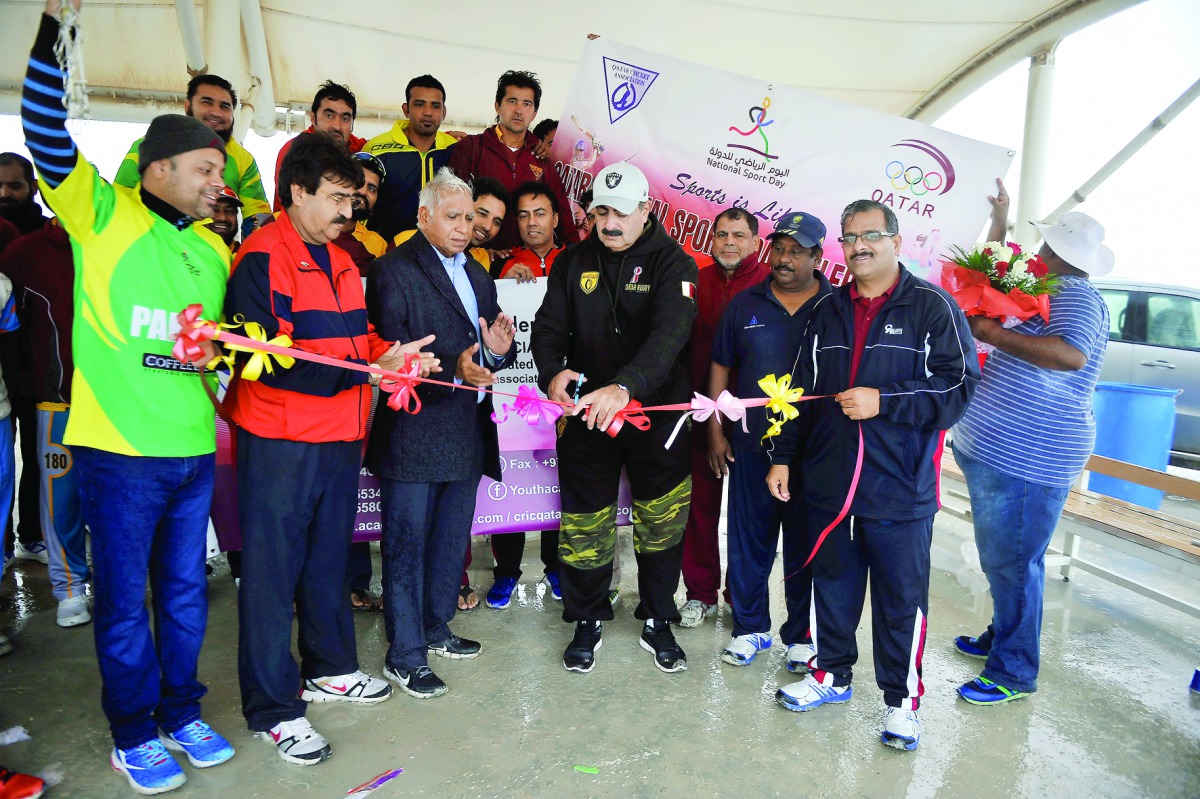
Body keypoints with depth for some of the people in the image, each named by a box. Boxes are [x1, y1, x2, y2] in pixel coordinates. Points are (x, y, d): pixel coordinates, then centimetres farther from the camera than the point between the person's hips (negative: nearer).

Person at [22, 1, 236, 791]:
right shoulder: (102, 214, -3)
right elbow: (46, 133, -15)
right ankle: (133, 734, 24)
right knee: (125, 599, 7)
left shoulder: (214, 249, 12)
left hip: (193, 447, 5)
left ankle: (182, 713, 32)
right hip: (120, 446, -5)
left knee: (186, 590, 15)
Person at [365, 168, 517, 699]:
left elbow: (490, 349, 17)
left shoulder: (477, 275, 18)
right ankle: (404, 656, 16)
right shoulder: (394, 270, -8)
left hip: (468, 433, 8)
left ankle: (435, 630, 36)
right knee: (407, 546, 3)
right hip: (414, 434, -8)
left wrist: (499, 350, -7)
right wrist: (452, 372, -29)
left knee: (451, 542, 19)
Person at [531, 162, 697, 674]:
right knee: (584, 526, 8)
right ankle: (587, 622, 29)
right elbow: (549, 327, 1)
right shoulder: (573, 262, 5)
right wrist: (553, 372, -23)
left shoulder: (672, 263, -7)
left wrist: (624, 386, -40)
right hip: (585, 414, 2)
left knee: (661, 524, 8)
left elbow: (669, 335, -23)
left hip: (655, 411, -2)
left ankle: (658, 623, 30)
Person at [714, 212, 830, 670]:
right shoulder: (745, 304, 6)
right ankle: (750, 628, 28)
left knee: (805, 547, 10)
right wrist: (715, 432, 6)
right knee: (748, 542, 10)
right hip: (750, 448, 2)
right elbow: (721, 370, 11)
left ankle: (801, 636, 27)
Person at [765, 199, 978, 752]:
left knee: (901, 597, 6)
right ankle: (832, 674, 35)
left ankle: (901, 697, 24)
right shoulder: (827, 310, 11)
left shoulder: (932, 306, -3)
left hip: (900, 488, -4)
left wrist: (883, 401, -17)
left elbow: (960, 385, -10)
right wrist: (782, 456, 11)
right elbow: (801, 390, 14)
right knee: (832, 582, 16)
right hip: (828, 479, 4)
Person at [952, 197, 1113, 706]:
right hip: (1001, 452, 10)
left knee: (1012, 564, -2)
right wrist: (1000, 221, 28)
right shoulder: (1047, 294, 15)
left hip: (1026, 460, -10)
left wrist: (993, 333, -27)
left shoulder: (1075, 298, -14)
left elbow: (1071, 355, -33)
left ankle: (1014, 674, 10)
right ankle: (999, 639, 37)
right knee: (1000, 558, 21)